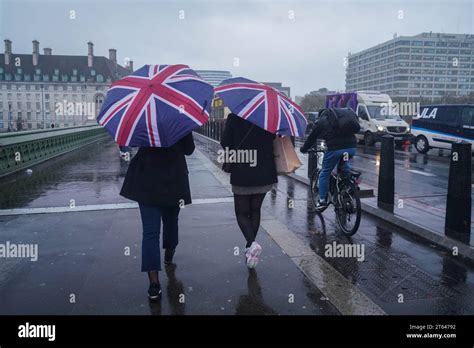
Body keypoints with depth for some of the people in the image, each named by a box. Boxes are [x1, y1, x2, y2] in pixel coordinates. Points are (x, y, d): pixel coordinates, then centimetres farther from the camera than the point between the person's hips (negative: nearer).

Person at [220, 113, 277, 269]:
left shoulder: (233, 118, -11)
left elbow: (225, 144, -9)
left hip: (241, 176, -3)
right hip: (264, 175, 3)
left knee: (242, 212, 12)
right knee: (255, 211, 20)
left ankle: (252, 243, -13)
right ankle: (250, 249, 25)